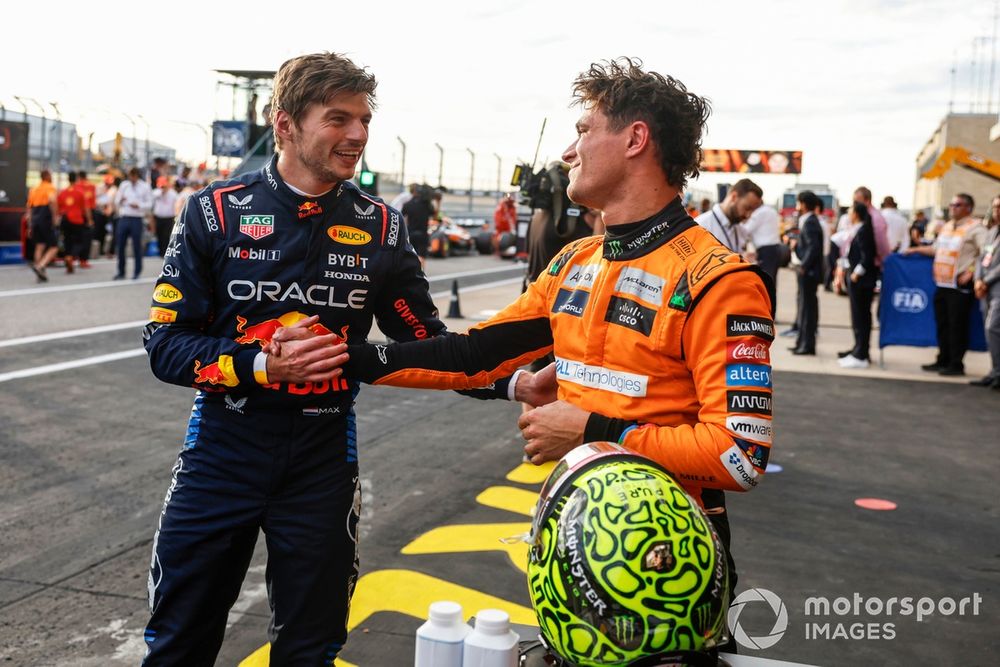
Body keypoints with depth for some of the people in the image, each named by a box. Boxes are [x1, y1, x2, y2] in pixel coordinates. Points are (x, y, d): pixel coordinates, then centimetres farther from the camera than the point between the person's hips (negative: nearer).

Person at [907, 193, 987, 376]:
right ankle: (943, 361, 22)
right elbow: (936, 249, 31)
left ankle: (956, 364, 2)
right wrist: (917, 250, 23)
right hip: (942, 283, 8)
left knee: (957, 325, -5)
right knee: (942, 324, 13)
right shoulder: (947, 227, 18)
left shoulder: (975, 227, -7)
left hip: (960, 285, -8)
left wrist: (971, 272, -20)